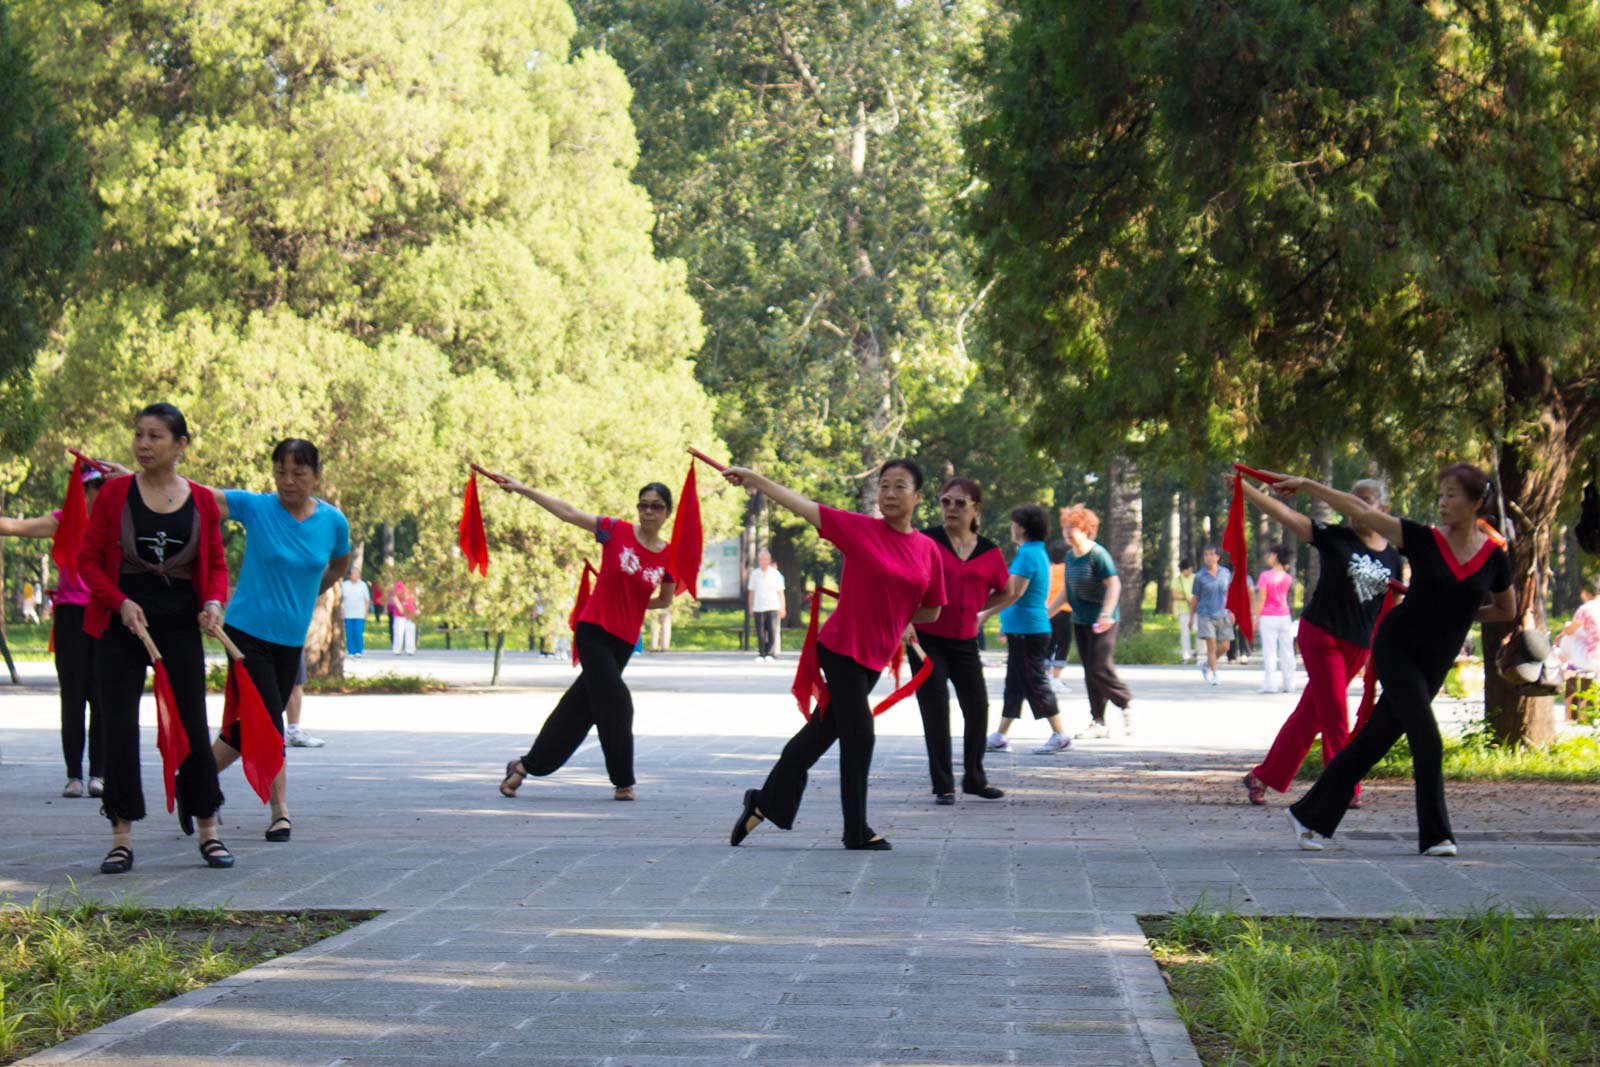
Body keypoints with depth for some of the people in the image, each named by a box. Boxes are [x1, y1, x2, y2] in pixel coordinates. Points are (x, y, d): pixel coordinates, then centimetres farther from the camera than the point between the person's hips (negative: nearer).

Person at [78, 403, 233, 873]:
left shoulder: (202, 501, 4)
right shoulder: (115, 493, -1)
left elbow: (216, 564, 9)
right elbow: (88, 558, -1)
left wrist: (214, 603, -11)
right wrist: (119, 602, -15)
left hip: (180, 623, 1)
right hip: (122, 622, -1)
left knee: (192, 725, 3)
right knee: (119, 728, -1)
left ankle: (208, 832, 15)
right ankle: (122, 838, 5)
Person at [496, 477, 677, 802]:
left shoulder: (669, 556, 0)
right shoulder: (616, 531, -6)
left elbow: (665, 600, 17)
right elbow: (567, 512, -4)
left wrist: (632, 602, 6)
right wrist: (522, 489, -5)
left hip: (624, 640, 4)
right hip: (593, 630, -4)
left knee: (582, 704, 9)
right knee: (614, 701, -14)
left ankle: (526, 765, 23)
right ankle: (623, 781, 1)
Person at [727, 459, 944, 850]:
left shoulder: (928, 550, 3)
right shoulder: (859, 528, -9)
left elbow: (930, 611, 11)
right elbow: (802, 505, -10)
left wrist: (888, 615, 2)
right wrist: (753, 479, -13)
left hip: (876, 657, 5)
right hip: (842, 648, -5)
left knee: (821, 731, 13)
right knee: (858, 734, -5)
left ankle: (764, 803, 25)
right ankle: (857, 831, 8)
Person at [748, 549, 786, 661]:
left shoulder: (776, 574, 6)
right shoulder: (754, 574, 9)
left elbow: (780, 592, 9)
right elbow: (751, 592, 13)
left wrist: (782, 608, 6)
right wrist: (751, 608, 11)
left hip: (773, 607, -1)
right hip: (758, 608, 1)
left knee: (772, 631, -7)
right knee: (760, 633, -1)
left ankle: (771, 654, -2)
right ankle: (761, 654, 5)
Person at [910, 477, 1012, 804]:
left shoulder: (989, 552, 3)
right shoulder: (926, 541, -8)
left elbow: (1005, 592, 18)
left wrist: (977, 611, 7)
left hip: (965, 641, 4)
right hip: (927, 639, -4)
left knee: (977, 708, 6)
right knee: (935, 711, -4)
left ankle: (974, 778, 26)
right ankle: (943, 785, 5)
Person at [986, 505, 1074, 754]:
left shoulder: (1028, 554, -16)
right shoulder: (1038, 552, 16)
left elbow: (1014, 592, -22)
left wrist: (986, 614, -16)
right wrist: (1007, 621, 29)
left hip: (1027, 630, -10)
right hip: (1024, 629, 10)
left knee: (1034, 683, -6)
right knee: (1014, 684, 12)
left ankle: (1060, 734, -4)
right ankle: (1000, 736, 17)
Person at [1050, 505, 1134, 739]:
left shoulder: (1097, 554, -13)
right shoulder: (1070, 556, 11)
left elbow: (1114, 584, -18)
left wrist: (1106, 614, -26)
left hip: (1100, 622, -8)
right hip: (1080, 621, 8)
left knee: (1099, 668, -13)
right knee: (1089, 672, 7)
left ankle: (1126, 704, 9)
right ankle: (1099, 723, 11)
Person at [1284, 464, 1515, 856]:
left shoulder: (1493, 558, -3)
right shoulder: (1424, 540, -8)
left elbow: (1507, 610, 14)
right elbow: (1360, 510, -9)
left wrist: (1462, 614, 3)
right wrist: (1306, 485, -11)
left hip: (1434, 663, 3)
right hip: (1396, 647, -3)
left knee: (1373, 740, 7)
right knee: (1427, 739, -15)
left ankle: (1308, 815, 17)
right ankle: (1435, 835, -5)